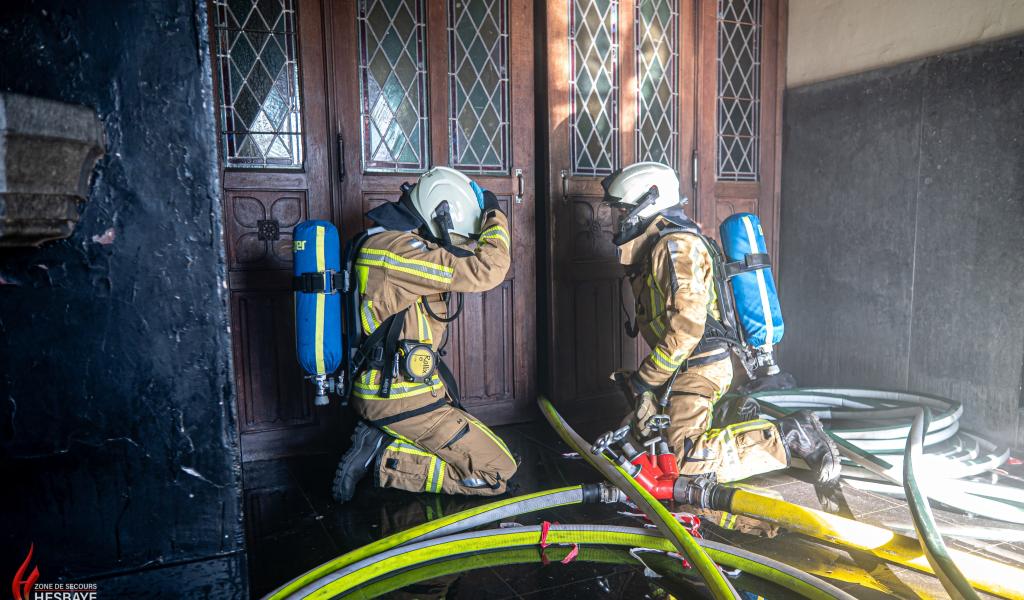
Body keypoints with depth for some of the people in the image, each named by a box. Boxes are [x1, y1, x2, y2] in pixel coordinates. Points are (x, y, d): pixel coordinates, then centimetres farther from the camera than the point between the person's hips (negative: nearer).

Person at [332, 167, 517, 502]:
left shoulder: (385, 241, 12)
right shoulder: (400, 248, -20)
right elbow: (487, 271, -23)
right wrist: (495, 216, -6)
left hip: (380, 387, 10)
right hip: (402, 398, -10)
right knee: (497, 473, -5)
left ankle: (381, 441, 7)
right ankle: (385, 460, -6)